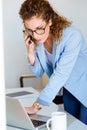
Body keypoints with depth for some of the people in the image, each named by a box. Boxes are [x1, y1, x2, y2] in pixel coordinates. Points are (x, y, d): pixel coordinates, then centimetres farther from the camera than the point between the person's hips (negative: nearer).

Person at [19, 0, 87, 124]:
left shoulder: (72, 36, -32)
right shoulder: (35, 39, -13)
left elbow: (60, 74, -33)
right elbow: (39, 73, -4)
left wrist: (36, 106, -33)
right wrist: (31, 52, -23)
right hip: (69, 89, 5)